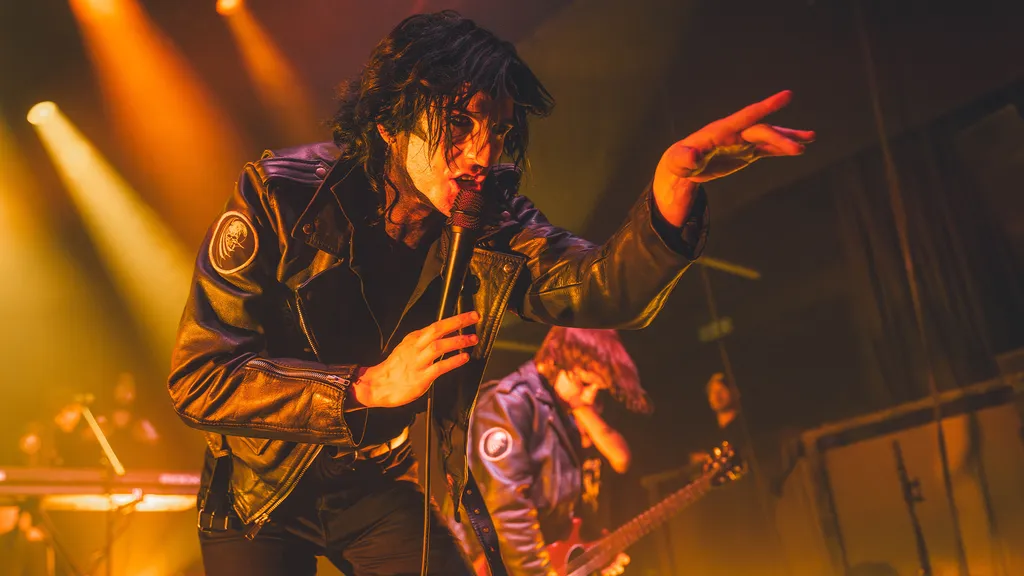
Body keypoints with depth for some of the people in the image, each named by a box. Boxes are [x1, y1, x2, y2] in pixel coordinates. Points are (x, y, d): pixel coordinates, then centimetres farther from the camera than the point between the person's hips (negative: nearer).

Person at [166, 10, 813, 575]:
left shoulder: (494, 223, -10)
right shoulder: (281, 196, -21)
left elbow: (603, 290, -27)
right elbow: (197, 377, -25)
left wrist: (674, 185, -47)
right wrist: (373, 387, -35)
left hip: (384, 488, 3)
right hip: (260, 491, -2)